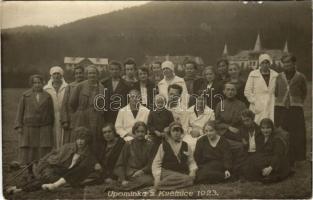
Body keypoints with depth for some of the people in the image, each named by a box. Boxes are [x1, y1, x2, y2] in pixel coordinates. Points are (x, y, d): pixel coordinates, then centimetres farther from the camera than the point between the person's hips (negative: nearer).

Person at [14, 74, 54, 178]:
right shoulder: (25, 96, 0)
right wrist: (18, 126, -6)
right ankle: (30, 172, 15)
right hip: (29, 128, 0)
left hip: (44, 128, 0)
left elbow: (51, 113, 6)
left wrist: (51, 127, 5)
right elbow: (20, 111, 1)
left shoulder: (47, 96, 2)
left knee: (43, 150, -1)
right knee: (29, 150, 2)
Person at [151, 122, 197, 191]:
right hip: (167, 174, -4)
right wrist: (157, 178, -9)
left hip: (183, 174, 4)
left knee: (189, 179, -32)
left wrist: (193, 171, -4)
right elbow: (156, 163, 5)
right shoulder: (163, 145, 8)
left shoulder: (186, 146, 15)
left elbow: (191, 162, 18)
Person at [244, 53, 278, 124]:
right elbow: (247, 92, 3)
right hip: (258, 107, -2)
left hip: (271, 107, 2)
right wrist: (254, 102, -4)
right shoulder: (253, 75, 4)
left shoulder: (275, 75, 10)